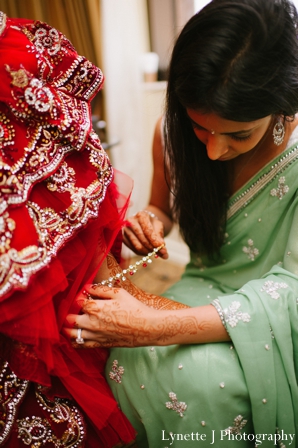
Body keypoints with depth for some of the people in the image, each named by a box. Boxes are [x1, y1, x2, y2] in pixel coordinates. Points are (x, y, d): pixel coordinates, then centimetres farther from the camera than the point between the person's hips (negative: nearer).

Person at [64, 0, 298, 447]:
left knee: (199, 373, -33)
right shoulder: (178, 131, -7)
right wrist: (150, 221, -15)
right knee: (131, 360, -27)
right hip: (207, 289, 4)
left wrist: (156, 327, -36)